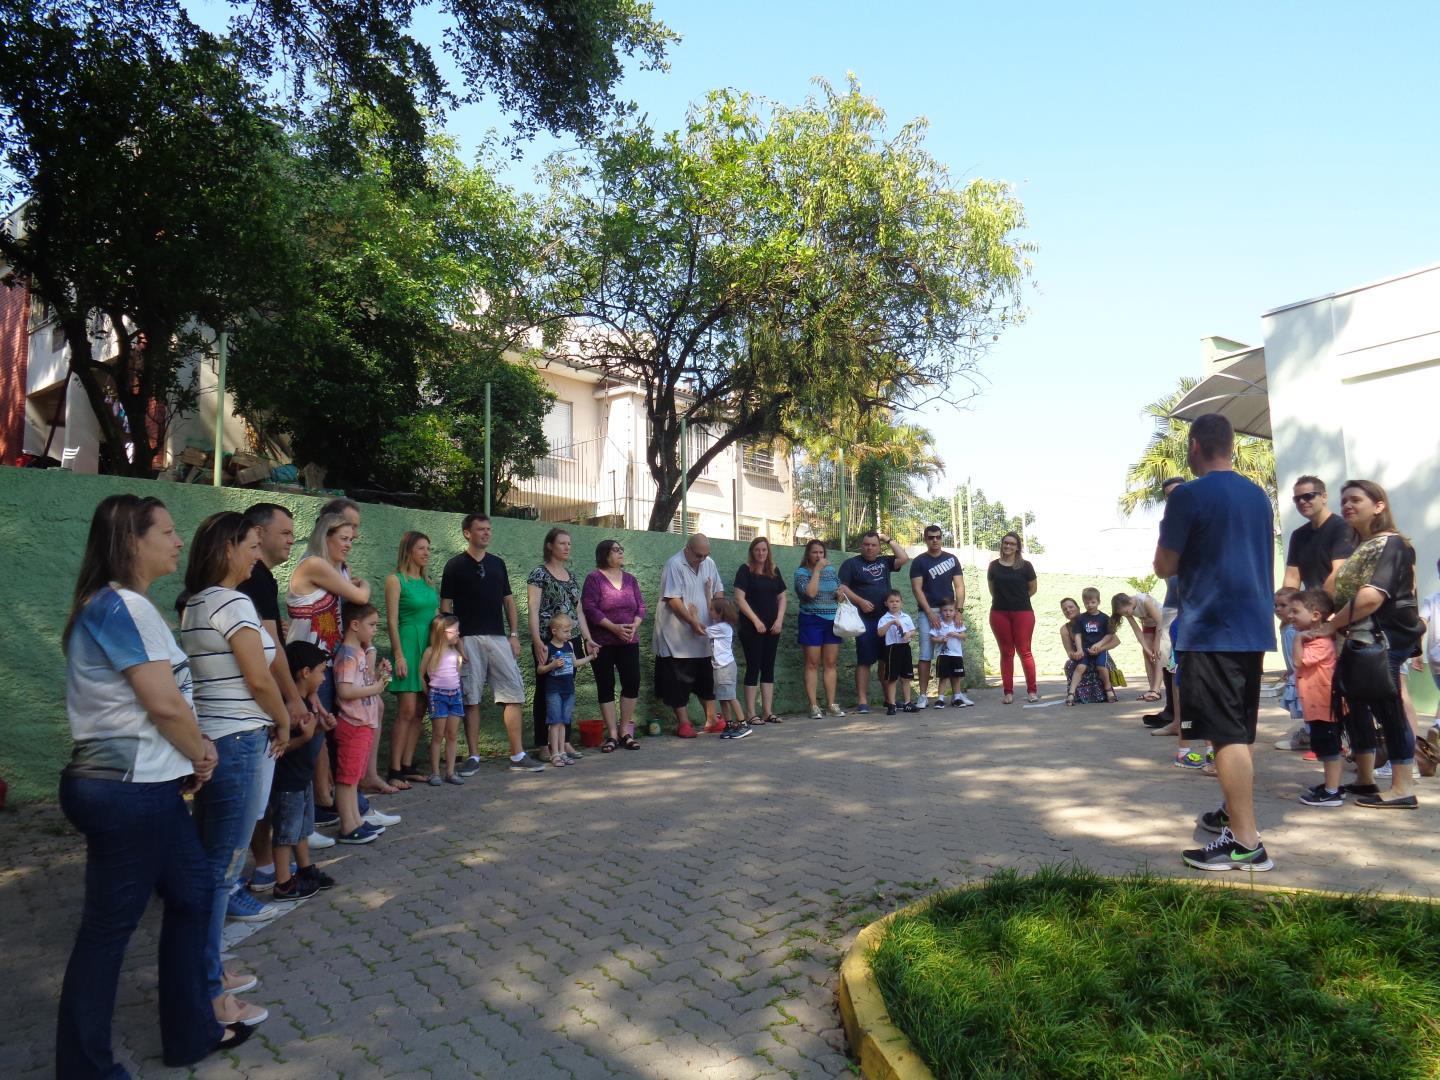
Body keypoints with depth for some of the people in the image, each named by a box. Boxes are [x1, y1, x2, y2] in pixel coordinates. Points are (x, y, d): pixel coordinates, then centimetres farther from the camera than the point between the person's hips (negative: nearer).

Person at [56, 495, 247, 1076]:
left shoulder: (120, 605, 13)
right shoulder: (121, 606, -19)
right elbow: (164, 703, -22)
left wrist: (188, 757, 5)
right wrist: (202, 754, -5)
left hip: (144, 785, 10)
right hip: (128, 790, -10)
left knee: (191, 892, 17)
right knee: (109, 927, 4)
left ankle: (192, 1030, 30)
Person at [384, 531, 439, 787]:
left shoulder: (427, 581, 15)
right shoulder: (396, 580, -4)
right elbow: (392, 621, -9)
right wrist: (399, 655, -15)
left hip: (430, 648, 7)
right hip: (409, 646, -7)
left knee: (420, 711, 7)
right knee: (407, 710, -10)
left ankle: (408, 766, 14)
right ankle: (394, 771, -3)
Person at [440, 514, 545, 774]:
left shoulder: (497, 563, 14)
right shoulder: (455, 566, 1)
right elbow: (446, 606, -1)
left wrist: (514, 634, 6)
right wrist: (455, 640, -9)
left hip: (498, 638, 4)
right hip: (468, 640, -4)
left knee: (513, 694, -1)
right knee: (470, 699, 1)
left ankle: (518, 756, 4)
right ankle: (473, 757, 11)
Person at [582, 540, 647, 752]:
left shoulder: (630, 579, 12)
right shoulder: (594, 578, -3)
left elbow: (641, 607, 10)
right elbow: (589, 608, -12)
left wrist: (634, 625, -9)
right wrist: (614, 627, -17)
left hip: (629, 641, 4)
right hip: (602, 642, -4)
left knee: (632, 682, -2)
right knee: (606, 686, 0)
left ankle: (625, 730, 11)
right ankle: (612, 734, 8)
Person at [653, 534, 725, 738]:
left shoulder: (709, 563, 7)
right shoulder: (674, 564, -14)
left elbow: (718, 590, 14)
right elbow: (673, 600, -19)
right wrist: (692, 622, -22)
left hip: (702, 633, 6)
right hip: (678, 636, -6)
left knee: (707, 679, 12)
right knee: (679, 681, 1)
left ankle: (711, 719, 22)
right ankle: (683, 723, 9)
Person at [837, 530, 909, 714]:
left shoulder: (884, 561, 15)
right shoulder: (851, 564, 2)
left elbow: (904, 559, 2)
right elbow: (842, 588, -6)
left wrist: (889, 540, 5)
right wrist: (860, 601, -16)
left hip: (886, 618, 5)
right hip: (865, 619, -4)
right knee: (864, 661, -5)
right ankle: (862, 701, -3)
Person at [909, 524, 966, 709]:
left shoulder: (952, 559, 9)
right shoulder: (919, 561, 1)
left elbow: (959, 586, 5)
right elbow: (917, 589, -4)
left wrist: (959, 609, -8)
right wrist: (930, 613, -12)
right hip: (928, 612, -3)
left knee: (953, 653, 3)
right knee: (925, 655, -5)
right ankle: (923, 695, -2)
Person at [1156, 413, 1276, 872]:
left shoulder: (1188, 496, -12)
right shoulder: (1259, 495, 12)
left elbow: (1165, 567, -8)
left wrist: (1168, 537, 9)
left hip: (1211, 630, -8)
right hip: (1253, 627, 8)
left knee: (1226, 735, -5)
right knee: (1238, 732, 20)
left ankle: (1246, 843, -4)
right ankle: (1234, 812, 33)